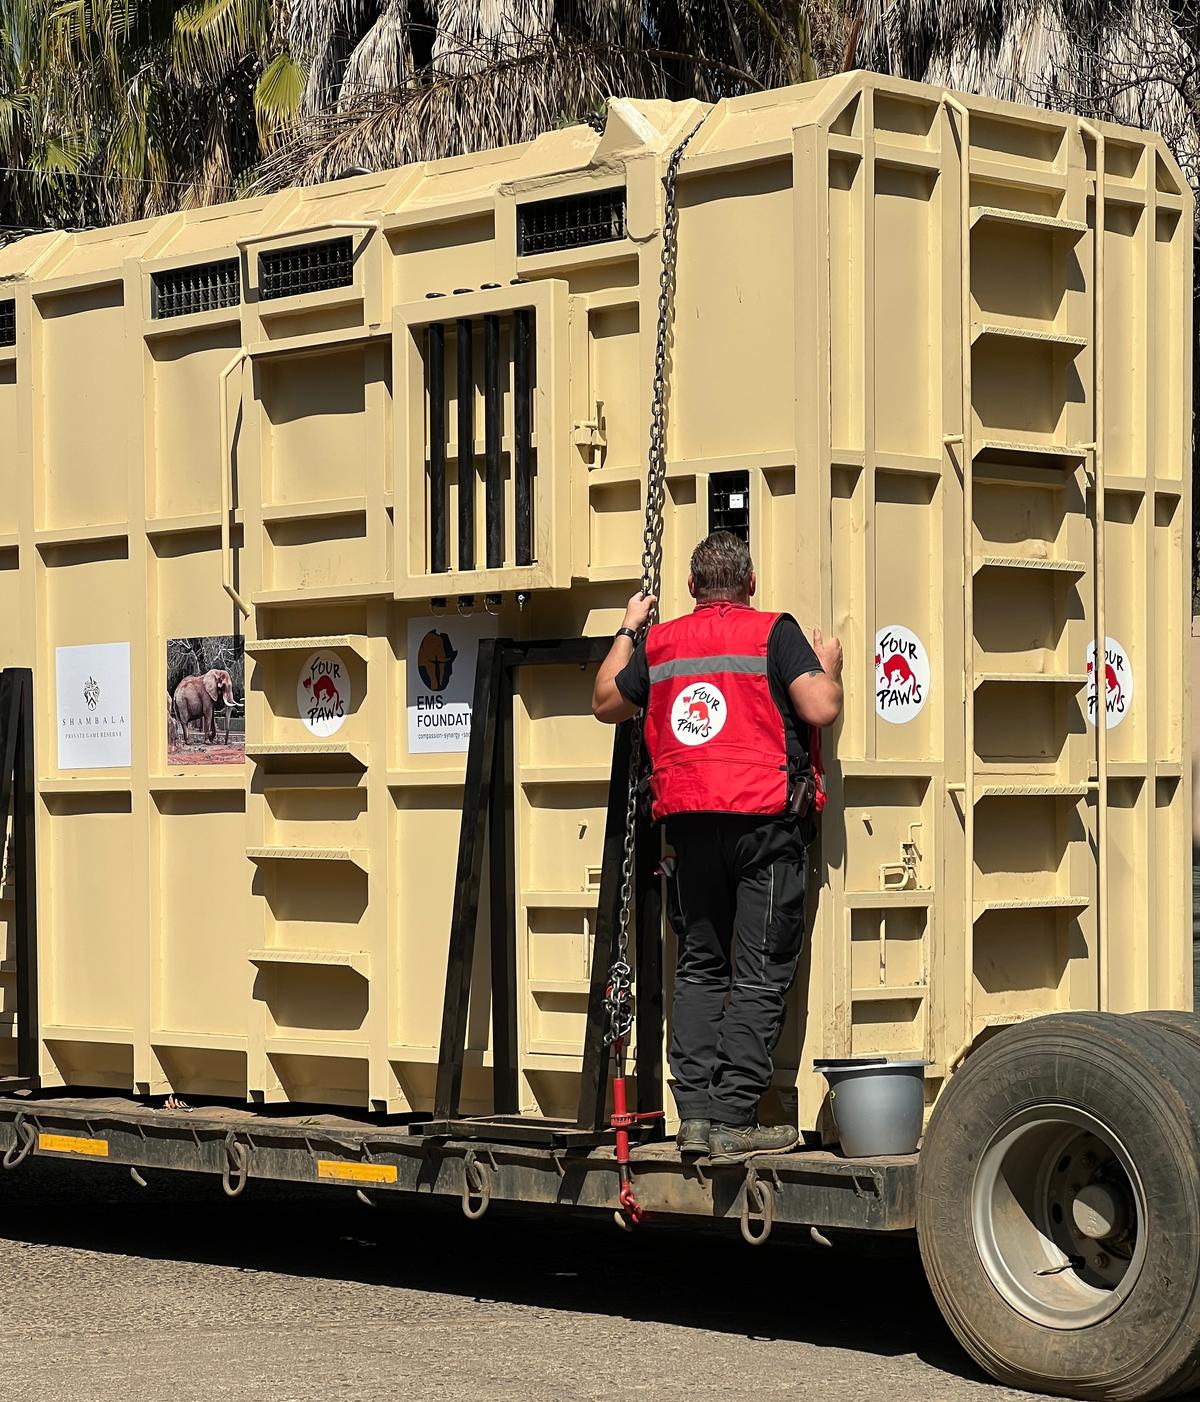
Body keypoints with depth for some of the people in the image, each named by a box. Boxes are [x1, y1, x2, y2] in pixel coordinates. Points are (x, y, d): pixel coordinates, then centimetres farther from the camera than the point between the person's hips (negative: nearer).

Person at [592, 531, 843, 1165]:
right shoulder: (774, 633, -1)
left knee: (699, 969, 12)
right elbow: (820, 709, -11)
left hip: (688, 821, 4)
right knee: (760, 975, -1)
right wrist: (829, 665, 9)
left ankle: (695, 1112, 6)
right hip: (764, 821, -4)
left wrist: (626, 631, 38)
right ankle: (734, 1120, -5)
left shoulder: (660, 642, 12)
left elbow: (606, 703, 26)